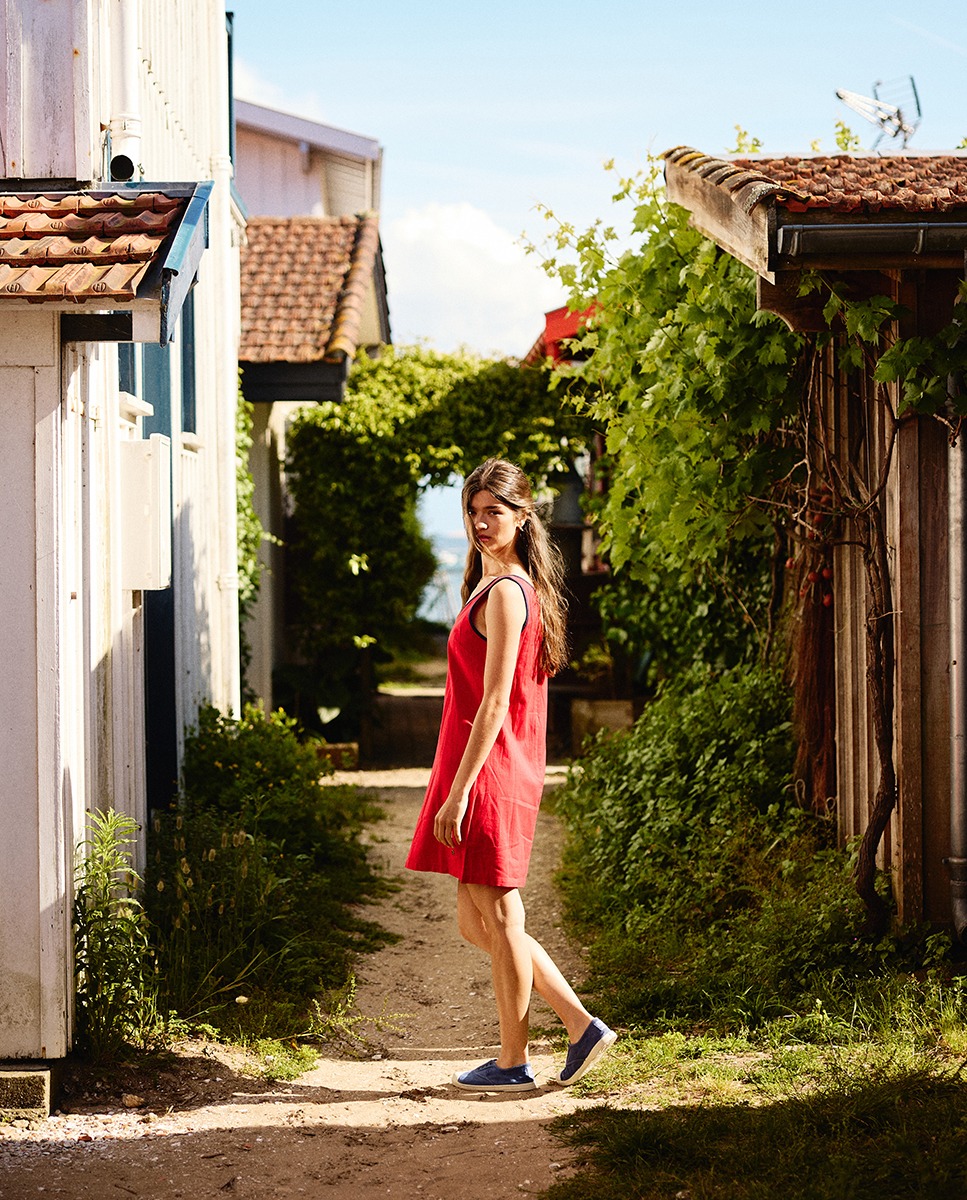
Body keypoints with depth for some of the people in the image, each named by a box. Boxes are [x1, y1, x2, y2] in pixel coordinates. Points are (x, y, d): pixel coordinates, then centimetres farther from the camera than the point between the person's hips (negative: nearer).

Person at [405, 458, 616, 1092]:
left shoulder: (504, 593, -14)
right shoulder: (513, 585, 16)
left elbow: (494, 703, -19)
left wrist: (458, 792, -19)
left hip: (488, 773, -10)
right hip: (502, 774, 10)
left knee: (498, 919, 1)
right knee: (478, 922, 15)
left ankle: (513, 1063, 12)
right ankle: (582, 1025, 16)